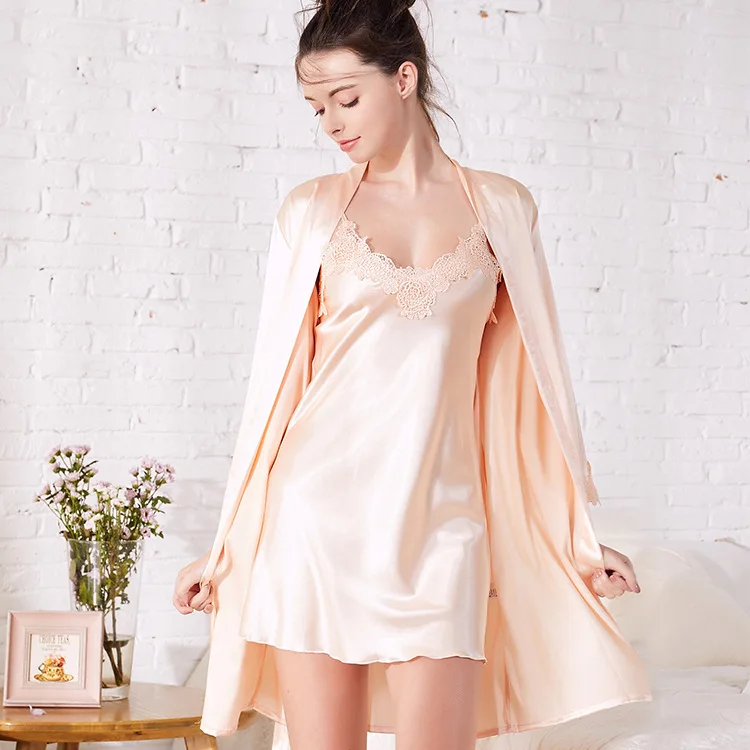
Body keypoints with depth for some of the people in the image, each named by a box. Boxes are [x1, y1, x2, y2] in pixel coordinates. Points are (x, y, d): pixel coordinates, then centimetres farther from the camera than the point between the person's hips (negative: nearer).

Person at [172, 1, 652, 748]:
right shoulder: (312, 209, 5)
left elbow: (523, 382, 10)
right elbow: (276, 380, 8)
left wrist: (578, 538, 10)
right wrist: (224, 543, 7)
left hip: (438, 523, 0)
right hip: (317, 512, 0)